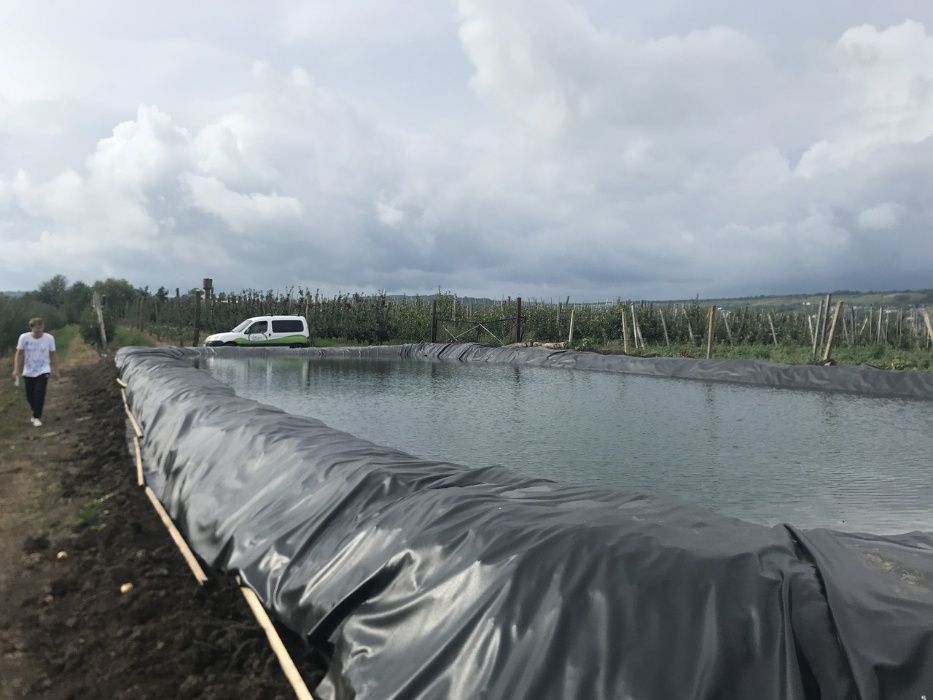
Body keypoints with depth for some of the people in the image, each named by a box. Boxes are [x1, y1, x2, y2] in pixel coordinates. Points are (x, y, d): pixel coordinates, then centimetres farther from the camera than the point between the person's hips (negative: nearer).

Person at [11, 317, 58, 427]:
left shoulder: (49, 338, -10)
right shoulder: (24, 337, -10)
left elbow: (52, 355, 1)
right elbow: (19, 354, -3)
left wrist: (55, 370, 4)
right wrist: (16, 369, -10)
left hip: (43, 371, -2)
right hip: (28, 373, 2)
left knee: (39, 394, -16)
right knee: (30, 396, 8)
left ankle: (37, 417, -6)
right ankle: (37, 413, 34)